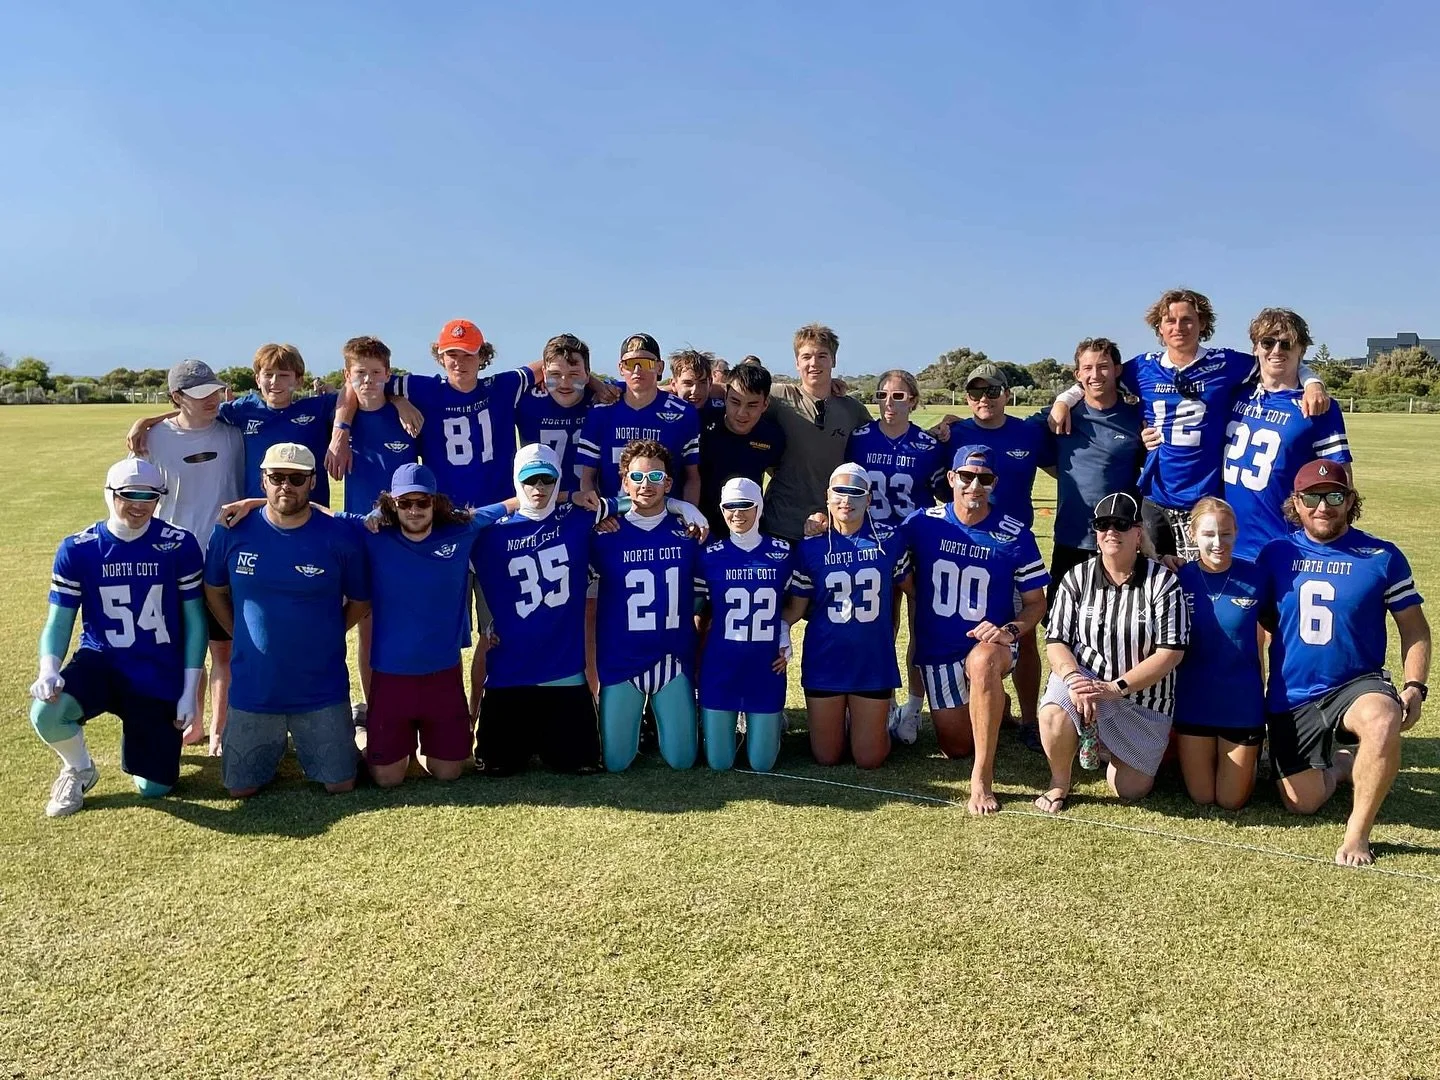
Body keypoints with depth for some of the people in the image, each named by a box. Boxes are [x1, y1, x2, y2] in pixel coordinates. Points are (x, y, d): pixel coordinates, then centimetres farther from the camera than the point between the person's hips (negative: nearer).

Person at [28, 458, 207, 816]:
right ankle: (79, 769, 4)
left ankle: (140, 732, 37)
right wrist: (48, 669, -23)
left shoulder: (179, 546, -9)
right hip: (100, 662, 1)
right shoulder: (76, 550, -6)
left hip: (160, 675, 0)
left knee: (154, 788, 1)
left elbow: (194, 619, -2)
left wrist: (190, 690, -5)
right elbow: (59, 622, -1)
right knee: (46, 712, -33)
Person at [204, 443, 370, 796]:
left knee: (340, 785, 7)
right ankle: (274, 747, 40)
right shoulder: (233, 533, -6)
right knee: (241, 788, 10)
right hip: (253, 688, 1)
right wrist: (246, 638, 5)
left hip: (322, 691, -1)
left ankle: (307, 743, 38)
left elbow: (359, 601, 3)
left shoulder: (339, 538, -10)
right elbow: (214, 591, 11)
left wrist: (322, 637, -2)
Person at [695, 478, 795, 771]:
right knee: (719, 762, 4)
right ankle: (728, 722, 35)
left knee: (762, 763, 5)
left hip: (767, 666, 1)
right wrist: (695, 660, 1)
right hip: (720, 666, -1)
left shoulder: (782, 553, 1)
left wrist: (784, 642, -1)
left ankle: (772, 721, 37)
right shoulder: (711, 555, -3)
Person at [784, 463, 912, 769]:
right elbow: (795, 608, -2)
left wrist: (891, 630, 9)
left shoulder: (888, 541, -4)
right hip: (825, 662, 0)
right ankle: (834, 720, 42)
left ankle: (879, 719, 37)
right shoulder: (811, 547, -5)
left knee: (869, 760, 6)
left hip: (874, 662, 0)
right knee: (827, 758, 10)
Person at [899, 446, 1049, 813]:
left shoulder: (1015, 537, -8)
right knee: (956, 748, 8)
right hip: (937, 650, 3)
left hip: (990, 644, -3)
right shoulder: (921, 524, -7)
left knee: (983, 662, -40)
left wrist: (1010, 630, -21)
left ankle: (982, 778, -32)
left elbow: (1036, 602, -4)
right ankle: (990, 707, 43)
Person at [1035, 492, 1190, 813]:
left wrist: (1115, 687, -23)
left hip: (1143, 697, 0)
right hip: (1085, 679, 0)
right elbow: (1056, 641, -4)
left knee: (1129, 791, 4)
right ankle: (1059, 783, -4)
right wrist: (1074, 678, -26)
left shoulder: (1162, 581, -10)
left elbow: (1171, 652, -14)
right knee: (1054, 715, -36)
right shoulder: (1077, 577, -3)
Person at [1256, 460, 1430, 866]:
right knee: (1301, 804, 0)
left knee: (1383, 721, -38)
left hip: (1356, 684, -2)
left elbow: (1414, 628, 1)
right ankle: (1341, 762, 36)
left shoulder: (1383, 557, -3)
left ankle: (1357, 833, -18)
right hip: (1291, 697, 2)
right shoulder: (1276, 554, 0)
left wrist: (1414, 686, -11)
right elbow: (1262, 619, 7)